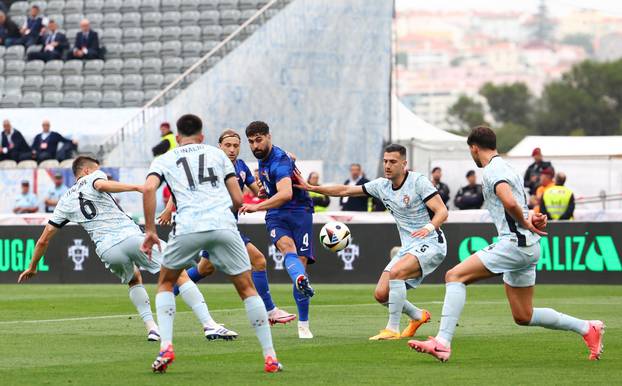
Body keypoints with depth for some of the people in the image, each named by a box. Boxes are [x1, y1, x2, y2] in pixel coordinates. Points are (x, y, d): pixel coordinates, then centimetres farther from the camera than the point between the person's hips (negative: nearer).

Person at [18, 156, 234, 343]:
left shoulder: (65, 202, 24)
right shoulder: (93, 177, 15)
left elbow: (44, 239, 26)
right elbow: (101, 185, -13)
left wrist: (32, 268, 38)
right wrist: (137, 187, -20)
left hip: (106, 250, 4)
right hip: (131, 235, -4)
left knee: (134, 280, 35)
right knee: (179, 274, 1)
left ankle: (151, 328, 16)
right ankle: (209, 325, -13)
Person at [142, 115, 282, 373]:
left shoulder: (165, 160, 20)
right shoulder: (217, 154, 23)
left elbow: (149, 188, -1)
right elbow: (238, 200, 17)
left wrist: (150, 231, 3)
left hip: (188, 227, 0)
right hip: (224, 224, 0)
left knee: (165, 283, 23)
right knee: (247, 288, 13)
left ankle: (165, 347, 5)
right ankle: (270, 357, 9)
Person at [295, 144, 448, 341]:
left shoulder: (418, 181, -12)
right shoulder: (382, 185, 7)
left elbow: (442, 211, -17)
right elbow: (346, 190, 12)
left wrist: (429, 227, -37)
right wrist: (311, 188, 6)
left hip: (430, 244, -7)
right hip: (408, 248, 7)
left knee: (395, 272, -32)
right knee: (381, 294, -3)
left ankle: (393, 330, -24)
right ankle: (418, 316, 24)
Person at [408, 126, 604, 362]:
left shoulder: (493, 170, -9)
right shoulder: (504, 167, 23)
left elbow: (510, 203, -27)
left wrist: (526, 223, -12)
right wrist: (531, 218, 5)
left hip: (514, 243, -10)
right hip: (528, 248, 10)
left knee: (455, 276, -13)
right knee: (523, 317, 16)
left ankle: (443, 343, -23)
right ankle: (587, 328, 20)